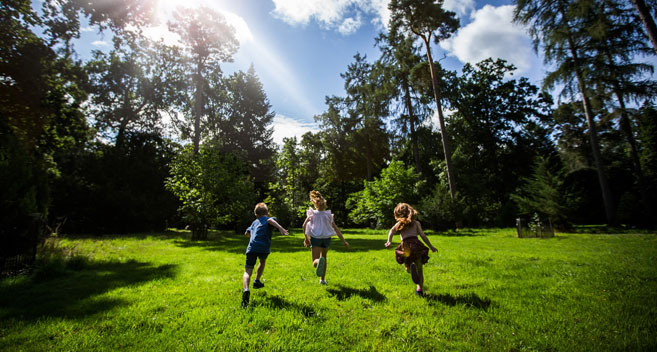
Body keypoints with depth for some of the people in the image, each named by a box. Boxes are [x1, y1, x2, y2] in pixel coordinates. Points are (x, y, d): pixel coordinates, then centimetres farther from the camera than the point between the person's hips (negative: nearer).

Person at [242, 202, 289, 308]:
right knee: (262, 261, 32)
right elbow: (270, 220, -13)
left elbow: (247, 233, 35)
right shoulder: (267, 219, 13)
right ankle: (257, 281, 39)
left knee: (248, 271, -5)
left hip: (252, 248, 2)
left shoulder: (254, 222, 27)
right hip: (264, 247, -2)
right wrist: (280, 228, -27)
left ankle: (246, 290, -31)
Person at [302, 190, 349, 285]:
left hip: (315, 238, -2)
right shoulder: (328, 215, 5)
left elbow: (304, 225, -6)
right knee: (324, 257, 26)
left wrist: (306, 237, 6)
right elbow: (336, 228, 1)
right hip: (326, 238, 2)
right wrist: (343, 241, 2)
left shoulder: (311, 213, 4)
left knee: (315, 261, -4)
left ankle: (319, 262, -43)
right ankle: (322, 279, 29)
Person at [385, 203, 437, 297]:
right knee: (419, 270, 16)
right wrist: (431, 246, 12)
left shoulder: (399, 224, 19)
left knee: (407, 268, 18)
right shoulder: (416, 223, 17)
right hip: (416, 245, 0)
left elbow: (391, 231, 0)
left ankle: (411, 267, -17)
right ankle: (419, 288, -2)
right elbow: (423, 235, 7)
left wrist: (389, 241, -13)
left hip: (405, 246, 0)